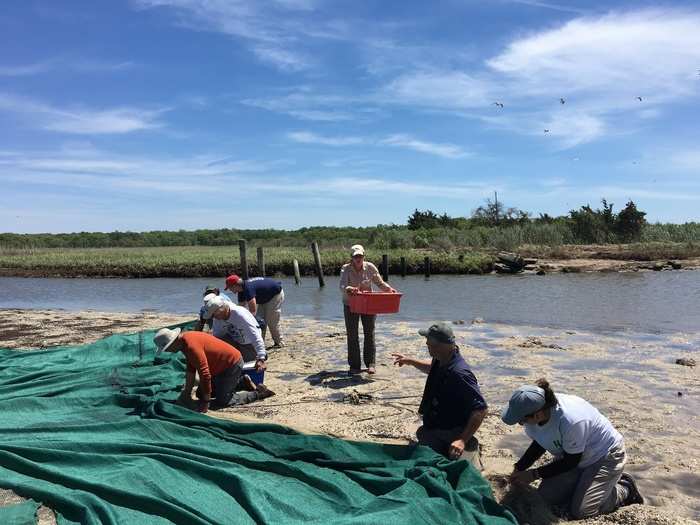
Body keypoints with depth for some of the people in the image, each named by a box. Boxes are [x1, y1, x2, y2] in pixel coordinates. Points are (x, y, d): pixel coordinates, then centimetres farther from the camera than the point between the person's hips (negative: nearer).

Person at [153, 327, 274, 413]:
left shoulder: (191, 346, -30)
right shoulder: (185, 340, 1)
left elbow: (205, 374, -30)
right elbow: (191, 368, 10)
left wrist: (206, 402, -23)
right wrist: (186, 392, 9)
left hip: (232, 364, -10)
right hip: (222, 366, 10)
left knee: (221, 401, -10)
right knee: (201, 393, 15)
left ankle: (258, 392, 3)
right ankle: (240, 381, 24)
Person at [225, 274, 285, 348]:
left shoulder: (248, 288, -34)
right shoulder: (242, 291, -4)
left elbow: (252, 311, -37)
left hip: (276, 294, -10)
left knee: (271, 321, -7)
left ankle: (279, 342, 7)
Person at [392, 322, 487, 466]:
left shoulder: (459, 374, -31)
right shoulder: (441, 361, -3)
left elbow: (481, 409, -31)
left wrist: (463, 440, -34)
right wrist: (410, 361, 13)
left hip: (452, 435, -8)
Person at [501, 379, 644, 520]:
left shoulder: (571, 421, -41)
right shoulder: (533, 414, -20)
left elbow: (571, 461, -23)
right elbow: (538, 444, 2)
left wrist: (534, 474, -20)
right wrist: (519, 468, -11)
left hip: (606, 456, -7)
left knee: (579, 511, -11)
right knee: (547, 495, 0)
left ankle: (625, 489, 11)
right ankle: (588, 479, 20)